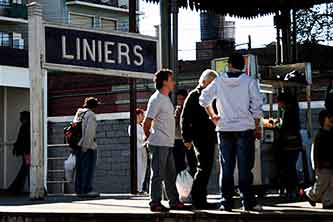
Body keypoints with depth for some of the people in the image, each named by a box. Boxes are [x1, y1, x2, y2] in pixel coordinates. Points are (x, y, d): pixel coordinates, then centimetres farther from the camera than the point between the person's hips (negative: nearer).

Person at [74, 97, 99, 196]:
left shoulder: (78, 113, 16)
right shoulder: (91, 115, -8)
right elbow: (89, 131, -17)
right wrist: (86, 145, -19)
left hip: (79, 146, 8)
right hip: (89, 147, -8)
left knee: (80, 169, 10)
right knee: (89, 169, -5)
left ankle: (79, 190, 12)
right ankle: (87, 189, -8)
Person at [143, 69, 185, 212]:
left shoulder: (166, 99, 18)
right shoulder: (156, 99, -13)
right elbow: (147, 122, -15)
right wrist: (149, 137, -3)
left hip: (168, 144, 9)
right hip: (159, 144, -9)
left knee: (171, 174, 12)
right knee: (158, 174, -5)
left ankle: (174, 202, 17)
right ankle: (155, 203, -1)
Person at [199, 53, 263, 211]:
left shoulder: (219, 81, 4)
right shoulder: (249, 81, -2)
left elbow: (204, 99, 2)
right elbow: (257, 105, -4)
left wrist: (212, 116, 13)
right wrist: (257, 127, 4)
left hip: (224, 128, 2)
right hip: (245, 127, -1)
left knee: (226, 167, 7)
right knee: (245, 167, 1)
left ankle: (227, 202, 6)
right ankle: (247, 202, 0)